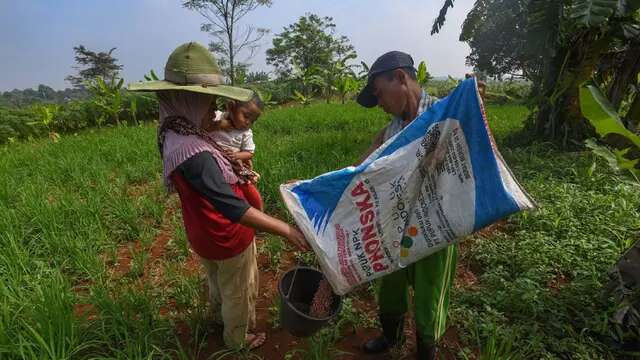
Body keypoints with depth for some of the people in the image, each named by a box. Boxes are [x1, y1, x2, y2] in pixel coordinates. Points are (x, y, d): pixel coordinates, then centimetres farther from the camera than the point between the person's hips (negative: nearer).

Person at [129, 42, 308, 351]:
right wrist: (287, 230, -34)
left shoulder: (176, 135, -7)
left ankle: (221, 317, 62)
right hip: (227, 238, -8)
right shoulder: (194, 154, -37)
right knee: (240, 293, 20)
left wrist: (235, 173, -3)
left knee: (218, 282, 34)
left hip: (208, 233, 9)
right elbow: (236, 210, -39)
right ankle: (237, 340, 47)